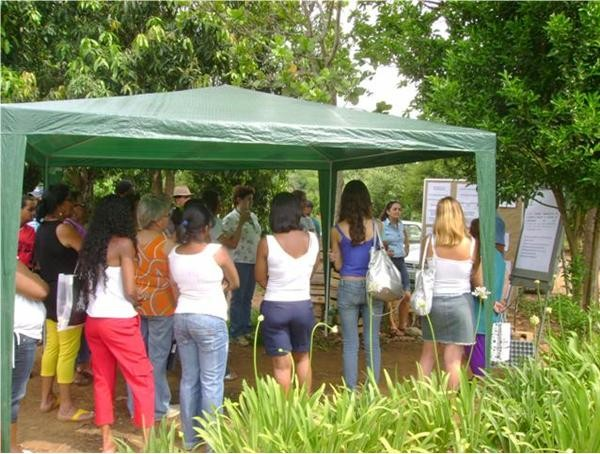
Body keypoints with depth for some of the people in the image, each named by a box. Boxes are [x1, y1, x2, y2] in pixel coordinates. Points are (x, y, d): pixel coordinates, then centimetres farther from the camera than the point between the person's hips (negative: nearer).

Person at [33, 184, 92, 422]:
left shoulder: (42, 228, 9)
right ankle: (66, 406, 6)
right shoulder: (63, 229, -20)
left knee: (52, 346, 17)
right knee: (68, 351, -1)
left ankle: (46, 398, 26)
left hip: (50, 295, 9)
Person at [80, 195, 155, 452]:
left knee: (103, 379, 13)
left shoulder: (90, 244, 8)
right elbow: (130, 290, -14)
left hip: (93, 320, 6)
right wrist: (137, 304, 4)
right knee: (142, 378, 4)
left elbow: (86, 283, 11)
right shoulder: (123, 243, -10)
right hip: (119, 321, -6)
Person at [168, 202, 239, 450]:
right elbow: (235, 283, 3)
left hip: (182, 318, 6)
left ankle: (190, 438, 24)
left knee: (188, 380, 15)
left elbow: (177, 292, 11)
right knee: (211, 383, 2)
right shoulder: (217, 252, -12)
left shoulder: (173, 255, 2)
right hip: (210, 320, -5)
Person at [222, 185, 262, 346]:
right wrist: (241, 223, -21)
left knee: (248, 298, 14)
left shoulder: (253, 216, 10)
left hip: (253, 262, 7)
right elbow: (232, 244, -17)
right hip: (239, 262, -7)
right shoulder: (230, 219, -11)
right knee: (238, 298, 0)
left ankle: (246, 328, 23)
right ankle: (235, 332, 8)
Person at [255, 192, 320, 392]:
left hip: (274, 307, -3)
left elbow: (260, 277, -3)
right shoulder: (313, 239, -5)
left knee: (282, 364, 7)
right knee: (303, 357, 23)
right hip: (303, 306, 3)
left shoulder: (267, 243, -14)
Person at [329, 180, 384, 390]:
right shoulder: (376, 226, -5)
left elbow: (338, 265, 2)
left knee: (350, 344, 8)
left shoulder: (337, 230, -4)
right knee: (372, 343, 9)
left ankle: (351, 391, 12)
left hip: (348, 288, 0)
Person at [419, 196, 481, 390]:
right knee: (453, 360, 4)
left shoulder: (432, 243, -8)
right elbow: (477, 280, 3)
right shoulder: (471, 244, -7)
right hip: (460, 303, -1)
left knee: (427, 354, 17)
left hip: (433, 301, 1)